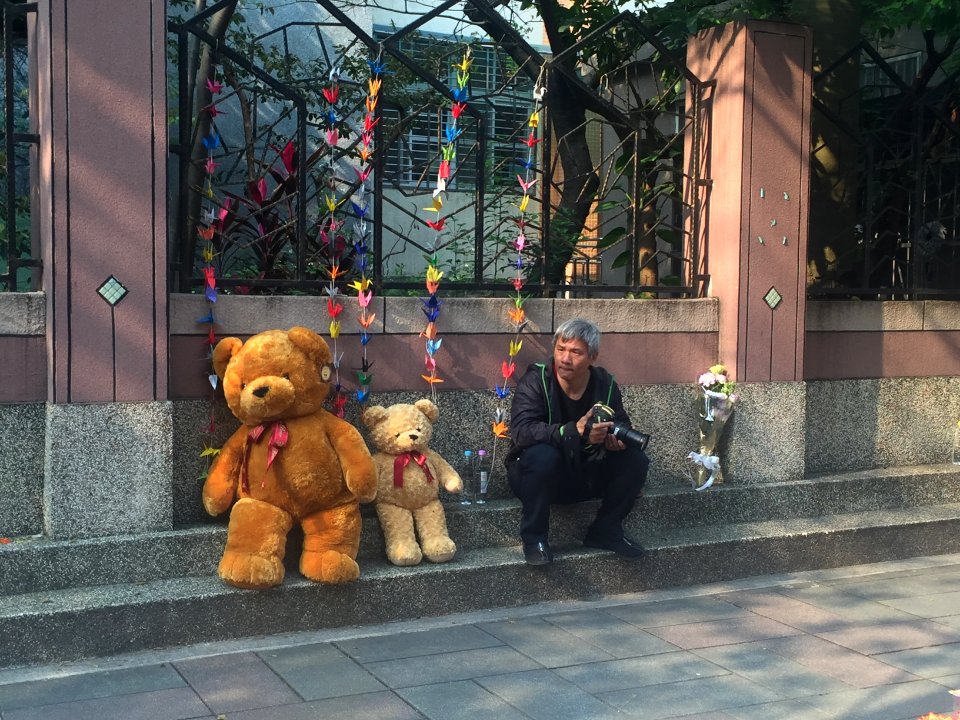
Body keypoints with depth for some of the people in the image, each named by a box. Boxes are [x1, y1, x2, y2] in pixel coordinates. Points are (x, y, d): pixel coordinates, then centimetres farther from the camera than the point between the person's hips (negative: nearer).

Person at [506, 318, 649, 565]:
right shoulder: (536, 380, -18)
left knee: (635, 460, -14)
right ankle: (533, 537, -17)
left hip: (586, 475, 5)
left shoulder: (605, 384, -4)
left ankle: (606, 531, 3)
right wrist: (574, 432, -45)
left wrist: (617, 439, -23)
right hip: (540, 474, -4)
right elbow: (521, 431, -32)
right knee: (543, 456, -37)